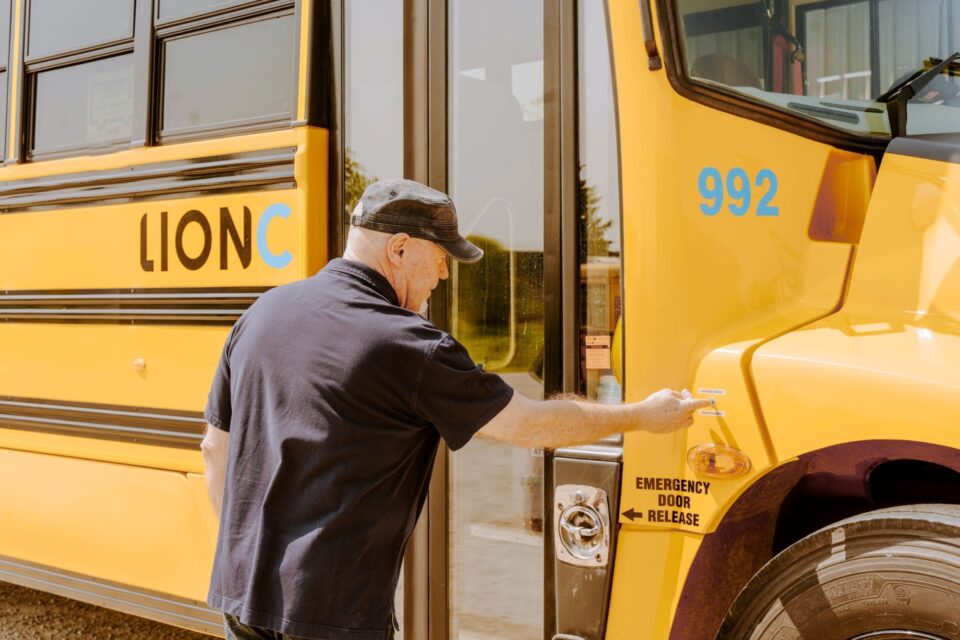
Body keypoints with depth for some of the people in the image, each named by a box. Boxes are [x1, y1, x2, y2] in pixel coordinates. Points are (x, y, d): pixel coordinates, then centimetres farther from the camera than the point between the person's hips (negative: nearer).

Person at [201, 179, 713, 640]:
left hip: (239, 590, 7)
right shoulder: (408, 348, -16)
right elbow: (530, 425, -7)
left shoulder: (264, 312, 4)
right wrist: (644, 415, 6)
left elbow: (217, 448, 11)